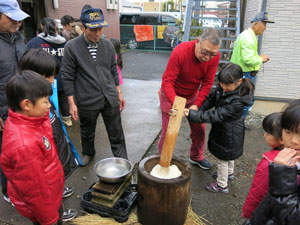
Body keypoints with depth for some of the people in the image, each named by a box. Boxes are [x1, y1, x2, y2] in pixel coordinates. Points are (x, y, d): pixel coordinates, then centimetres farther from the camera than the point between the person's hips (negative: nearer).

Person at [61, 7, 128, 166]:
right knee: (87, 132, 20)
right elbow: (67, 77, -7)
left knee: (116, 135, 8)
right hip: (87, 101, -2)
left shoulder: (108, 45, 2)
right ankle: (88, 153, 47)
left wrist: (119, 93, 10)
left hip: (110, 99, 2)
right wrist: (72, 103, -9)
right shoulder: (71, 47, -9)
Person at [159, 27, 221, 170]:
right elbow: (167, 82, -31)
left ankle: (196, 157, 39)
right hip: (171, 94, -4)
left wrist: (196, 104, -23)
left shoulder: (214, 57, -18)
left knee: (199, 128, 14)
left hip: (193, 95, 5)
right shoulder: (180, 52, -32)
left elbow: (207, 83, -13)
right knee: (168, 131, 0)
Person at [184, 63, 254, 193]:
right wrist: (197, 109, -14)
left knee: (222, 159, 10)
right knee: (228, 155, 30)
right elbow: (211, 99, 1)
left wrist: (193, 115, -41)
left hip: (229, 134, -8)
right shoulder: (223, 89, -10)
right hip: (224, 129, 8)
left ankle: (222, 186, 31)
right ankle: (229, 173, 56)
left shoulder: (237, 101, -35)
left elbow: (216, 115, -36)